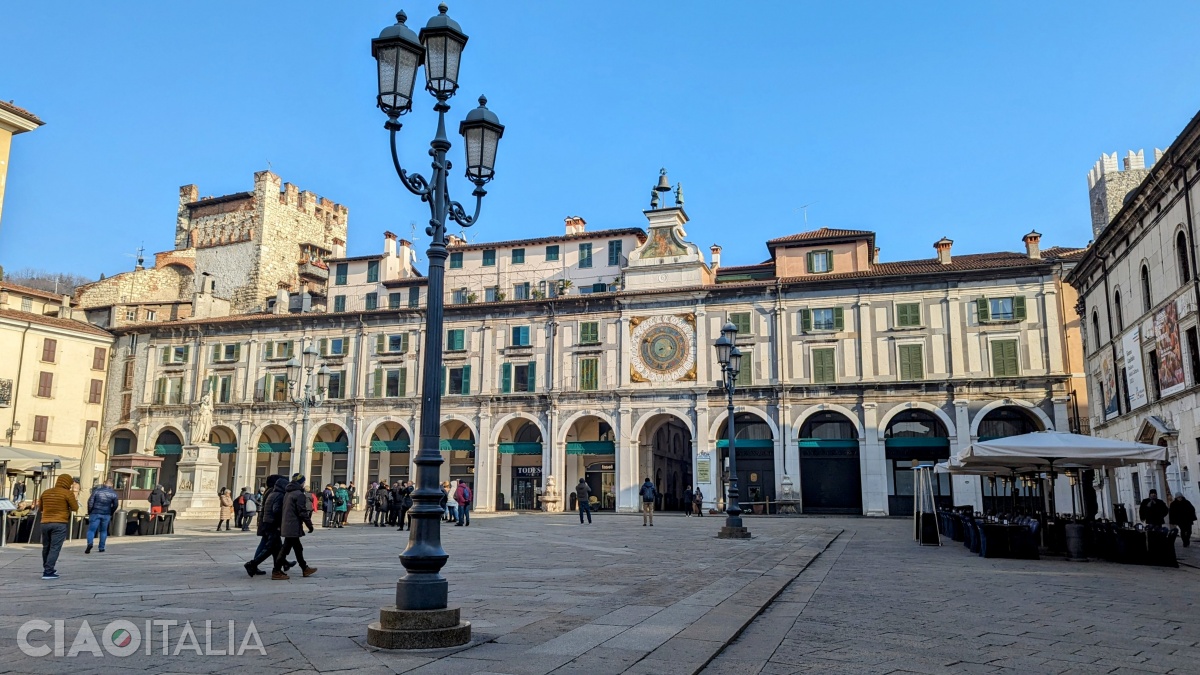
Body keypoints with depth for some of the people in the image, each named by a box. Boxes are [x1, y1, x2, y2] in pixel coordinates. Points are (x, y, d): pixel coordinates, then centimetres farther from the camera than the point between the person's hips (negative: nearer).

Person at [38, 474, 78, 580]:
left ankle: (47, 569, 31)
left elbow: (40, 508, 21)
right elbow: (75, 508, -4)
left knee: (46, 547, 18)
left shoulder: (46, 492, 11)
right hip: (60, 524, -6)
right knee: (54, 548, -4)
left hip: (45, 523, 6)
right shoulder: (68, 493, -6)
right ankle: (48, 572, -8)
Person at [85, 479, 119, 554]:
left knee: (91, 529, 0)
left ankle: (90, 543, -25)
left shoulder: (96, 490, -1)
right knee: (103, 531, 13)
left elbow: (90, 501, -6)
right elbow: (115, 505, 1)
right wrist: (111, 513, 14)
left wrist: (89, 512, 4)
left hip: (95, 513, -2)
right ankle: (101, 548, 13)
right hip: (106, 514, 2)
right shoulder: (113, 493, 2)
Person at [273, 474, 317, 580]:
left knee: (298, 548, 17)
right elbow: (303, 512, -17)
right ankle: (276, 572, -3)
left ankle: (305, 569, 26)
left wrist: (280, 525, 24)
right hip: (293, 527, -10)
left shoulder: (287, 493, 15)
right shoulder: (299, 494, -14)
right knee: (285, 549, -5)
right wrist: (309, 525, -9)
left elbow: (282, 510, 20)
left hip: (286, 526, 10)